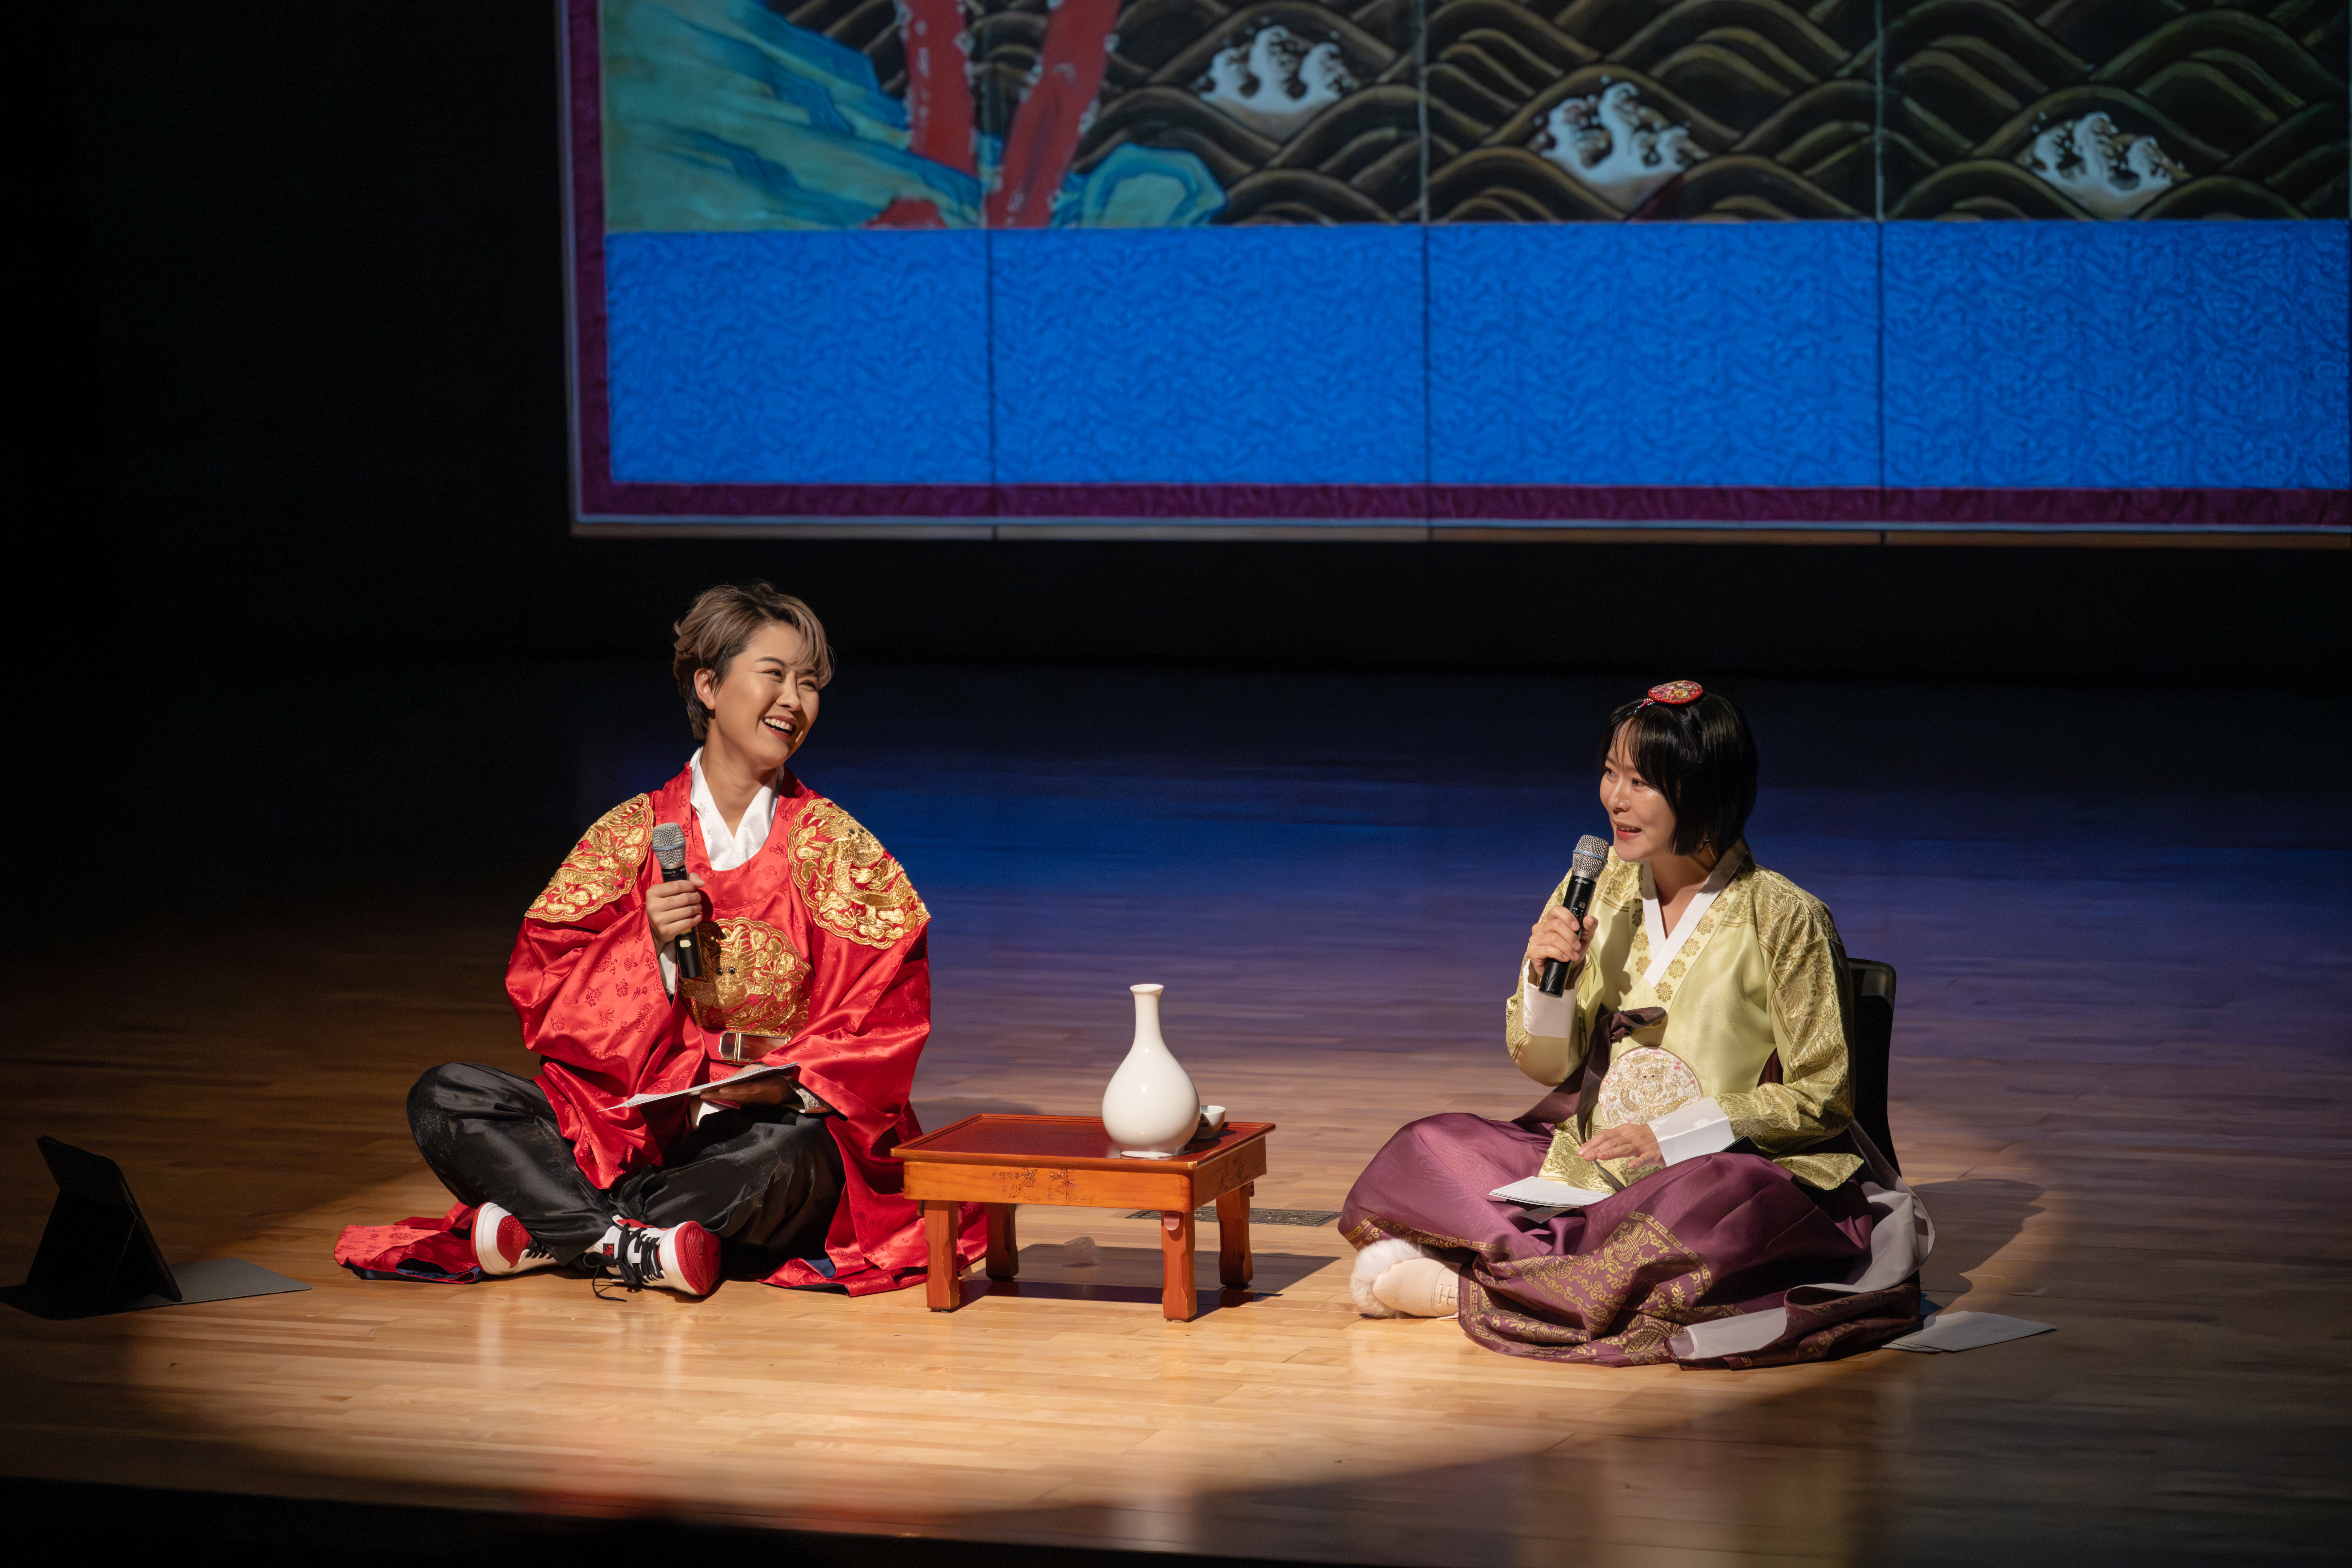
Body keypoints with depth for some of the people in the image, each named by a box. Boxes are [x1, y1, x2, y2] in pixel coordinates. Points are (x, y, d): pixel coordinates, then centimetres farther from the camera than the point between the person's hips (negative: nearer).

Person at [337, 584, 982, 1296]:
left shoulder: (835, 850, 6)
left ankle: (546, 1231, -27)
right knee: (445, 1097, -16)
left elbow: (886, 1021, -2)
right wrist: (647, 943, -14)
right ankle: (631, 1245, -31)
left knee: (789, 1151, -38)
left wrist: (789, 1082, -20)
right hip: (628, 1123, 2)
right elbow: (540, 992, 3)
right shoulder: (631, 834, 9)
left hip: (762, 1126, -2)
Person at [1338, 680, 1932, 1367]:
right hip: (1594, 1163, 5)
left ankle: (1470, 1290, -24)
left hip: (1740, 1166, -5)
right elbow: (1547, 1065, 9)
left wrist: (1677, 1136, -17)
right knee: (1427, 1149, -7)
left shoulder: (1783, 918, -10)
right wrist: (1544, 976, -12)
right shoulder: (1598, 892, 4)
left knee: (1707, 1211, -39)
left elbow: (1822, 1097, -8)